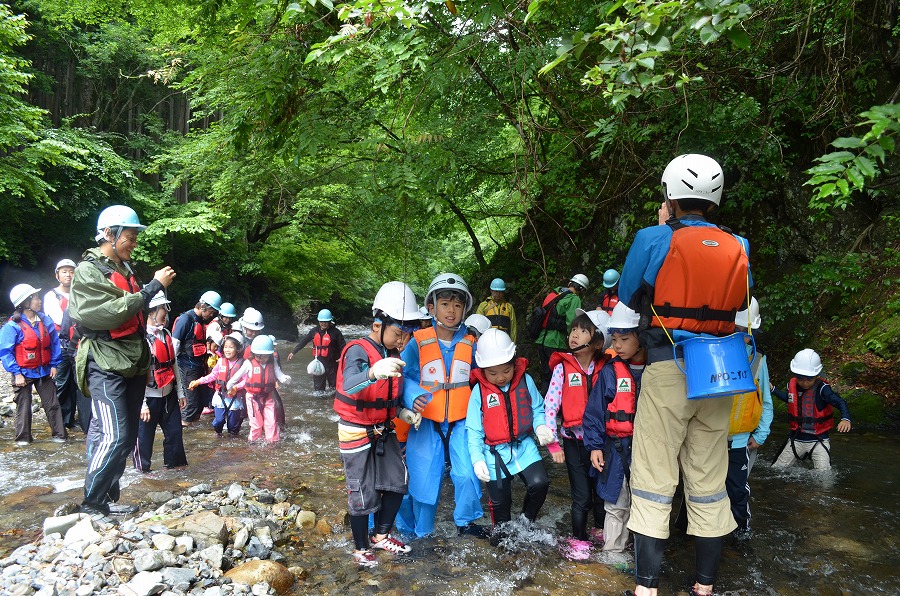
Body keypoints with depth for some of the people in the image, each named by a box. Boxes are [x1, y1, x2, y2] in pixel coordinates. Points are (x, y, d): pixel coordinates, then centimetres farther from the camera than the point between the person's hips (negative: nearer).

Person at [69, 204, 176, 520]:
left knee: (128, 437, 11)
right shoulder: (88, 271, -8)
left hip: (133, 365, 8)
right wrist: (153, 287, -20)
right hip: (106, 366, -8)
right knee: (114, 437, -14)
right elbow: (109, 314, -22)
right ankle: (91, 504, -1)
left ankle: (109, 498, 22)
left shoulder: (124, 269, 16)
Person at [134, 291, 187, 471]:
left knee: (174, 431, 14)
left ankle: (174, 462, 30)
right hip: (150, 397, -7)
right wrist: (142, 404, -19)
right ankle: (142, 467, 24)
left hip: (169, 395, 7)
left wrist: (180, 392, 15)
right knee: (145, 434, 6)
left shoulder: (166, 333, 7)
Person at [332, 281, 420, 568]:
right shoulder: (358, 351, -23)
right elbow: (349, 385, -45)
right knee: (363, 493, 2)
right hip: (357, 433, -7)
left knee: (397, 483, 11)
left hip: (384, 431, 7)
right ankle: (361, 548, 23)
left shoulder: (392, 354, 2)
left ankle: (381, 536, 30)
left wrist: (405, 413, -5)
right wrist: (373, 372, -66)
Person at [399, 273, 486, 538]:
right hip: (426, 421, -1)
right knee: (424, 476, 6)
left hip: (461, 421, 2)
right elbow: (403, 376, -5)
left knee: (467, 473, -6)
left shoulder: (470, 344, 0)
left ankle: (466, 521, 23)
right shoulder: (418, 342, -9)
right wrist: (414, 397, -23)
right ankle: (421, 531, 30)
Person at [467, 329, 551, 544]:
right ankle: (500, 528, 45)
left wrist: (541, 426, -18)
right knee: (499, 500, 11)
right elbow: (474, 430, -8)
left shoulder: (525, 381, -7)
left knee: (539, 483, -18)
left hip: (524, 446, 1)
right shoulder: (479, 391, -11)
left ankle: (527, 520, 13)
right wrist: (477, 460, -16)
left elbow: (537, 409, 3)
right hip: (495, 453, -1)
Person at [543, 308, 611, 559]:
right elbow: (549, 406, -10)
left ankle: (601, 530, 40)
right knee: (582, 496, 3)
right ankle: (578, 539, 24)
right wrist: (552, 443, -12)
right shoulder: (563, 368, -10)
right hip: (574, 441, -2)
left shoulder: (604, 369, -4)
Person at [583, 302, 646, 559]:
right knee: (617, 505, 10)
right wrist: (594, 445, -6)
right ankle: (614, 550, 24)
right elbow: (595, 411, -3)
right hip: (618, 449, -1)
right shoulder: (611, 372, -6)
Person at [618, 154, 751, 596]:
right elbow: (739, 307, 16)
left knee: (654, 480, 4)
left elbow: (626, 300, 6)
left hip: (667, 369, -4)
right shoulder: (738, 249, 6)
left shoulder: (654, 240, -7)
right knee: (709, 481, 13)